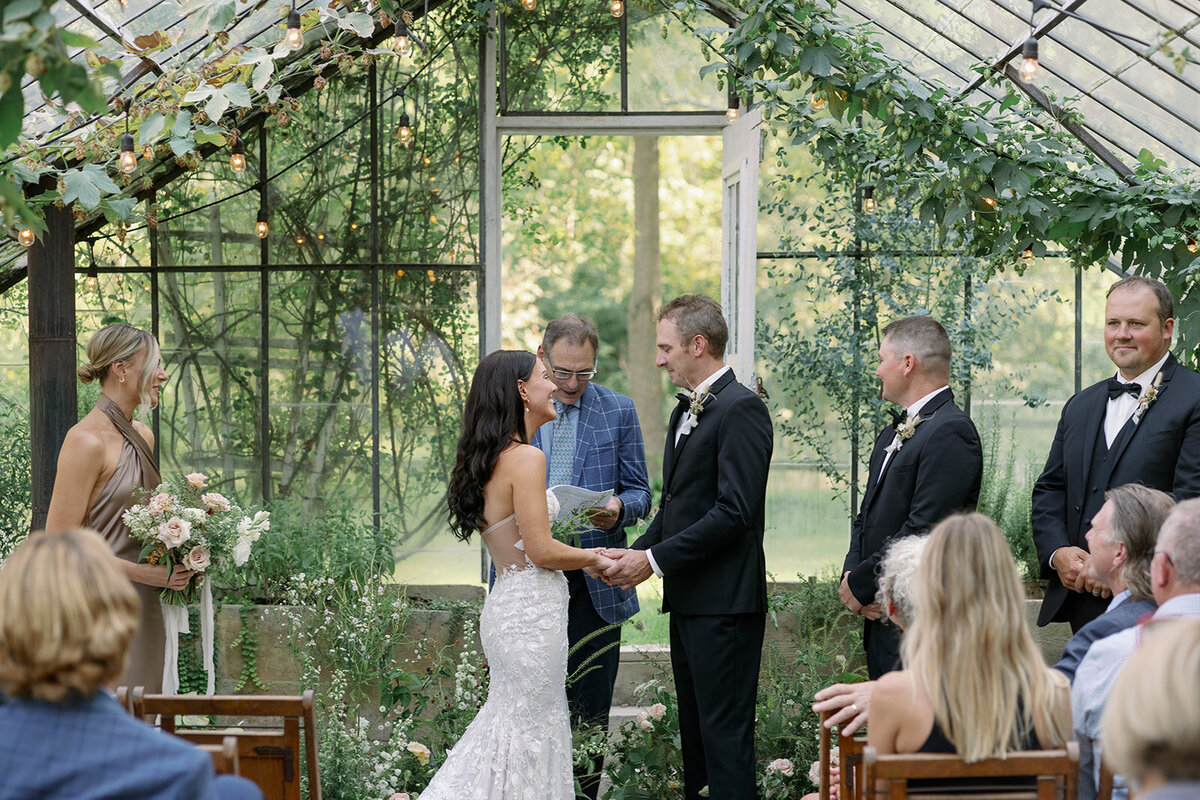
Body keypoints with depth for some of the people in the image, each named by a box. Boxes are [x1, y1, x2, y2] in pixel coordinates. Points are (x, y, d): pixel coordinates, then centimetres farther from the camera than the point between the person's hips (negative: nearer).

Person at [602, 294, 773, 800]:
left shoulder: (741, 410, -13)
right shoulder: (686, 412, 18)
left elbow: (734, 511, -20)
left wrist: (656, 559, -16)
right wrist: (635, 553, 5)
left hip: (725, 602, -10)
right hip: (689, 599, 10)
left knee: (724, 732, -8)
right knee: (693, 727, 13)